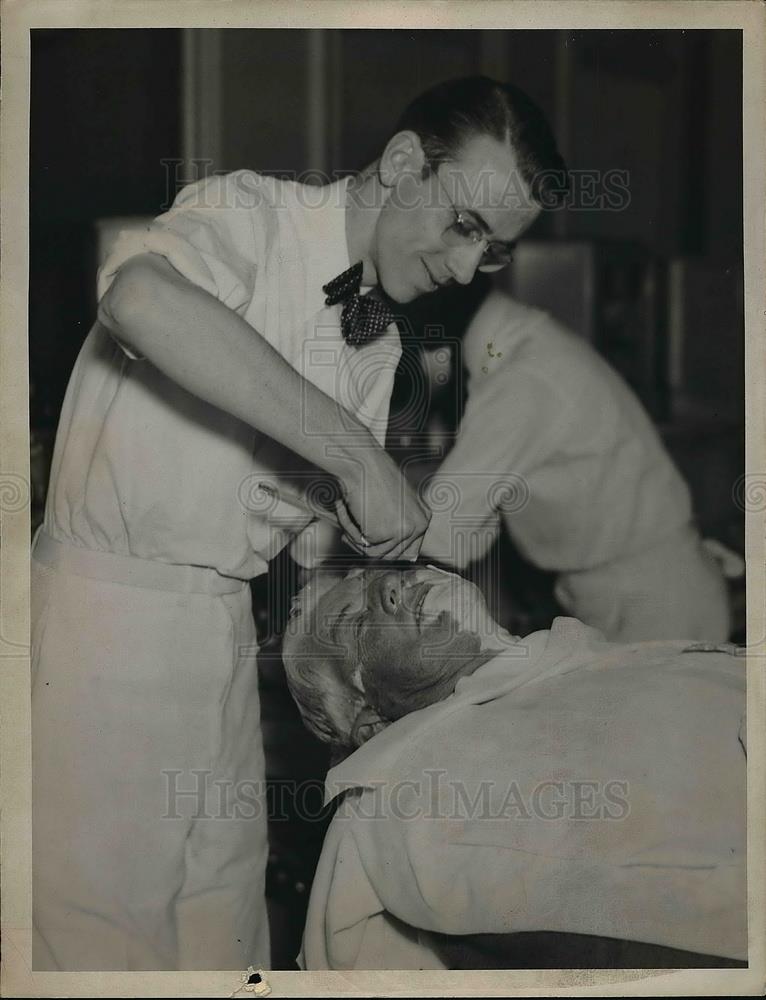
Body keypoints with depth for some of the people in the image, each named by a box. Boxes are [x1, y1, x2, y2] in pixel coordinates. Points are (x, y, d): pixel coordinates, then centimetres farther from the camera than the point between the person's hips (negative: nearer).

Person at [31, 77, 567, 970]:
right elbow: (140, 295, -39)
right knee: (104, 921, 1)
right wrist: (352, 452, -37)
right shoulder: (252, 214, -14)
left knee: (224, 914, 14)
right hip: (103, 617, -7)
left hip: (223, 626, 7)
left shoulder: (379, 346, 10)